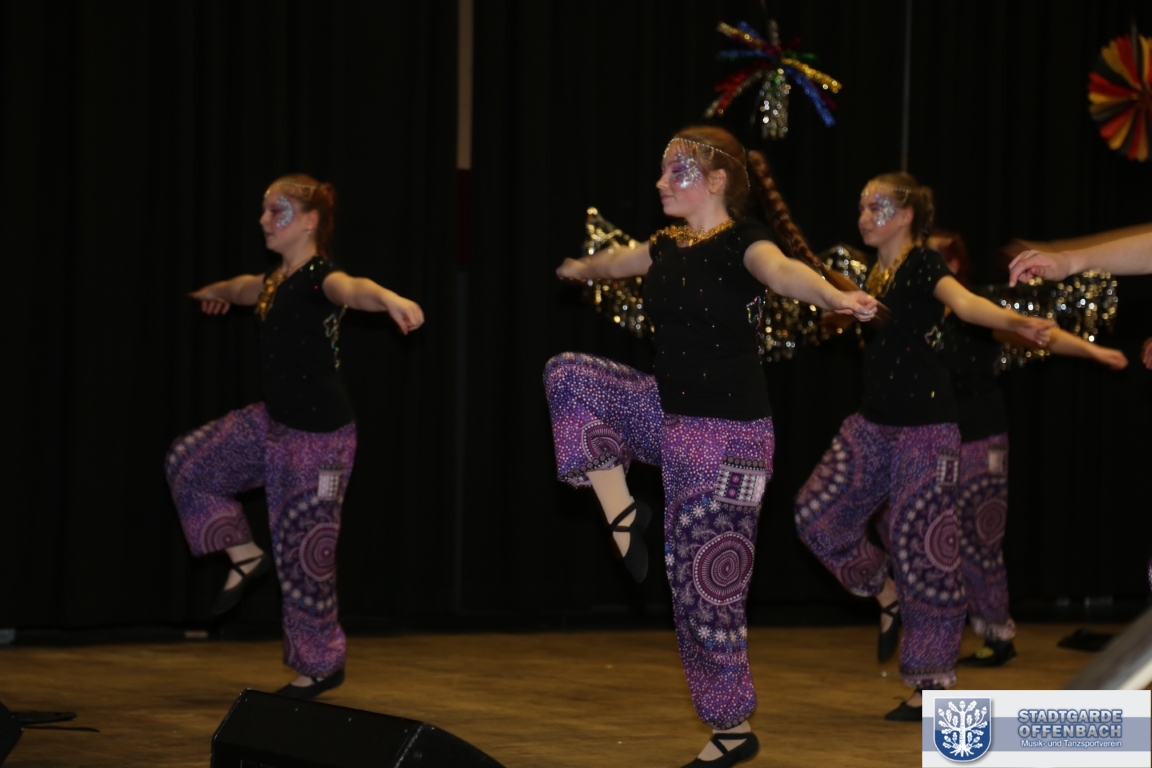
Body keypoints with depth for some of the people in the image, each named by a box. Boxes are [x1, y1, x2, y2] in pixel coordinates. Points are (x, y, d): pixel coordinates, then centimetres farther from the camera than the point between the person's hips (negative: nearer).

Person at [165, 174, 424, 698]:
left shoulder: (319, 278, -20)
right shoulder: (277, 280, 7)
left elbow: (351, 288, -45)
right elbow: (249, 288, 33)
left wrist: (390, 299, -68)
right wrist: (217, 291, 56)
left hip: (318, 437, -9)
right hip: (272, 422, 9)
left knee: (304, 550, -1)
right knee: (190, 463, 14)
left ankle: (321, 664, 14)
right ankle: (245, 555, 23)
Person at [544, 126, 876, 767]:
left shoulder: (741, 241, -15)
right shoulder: (667, 247, 9)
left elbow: (782, 269, -38)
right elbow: (613, 262, 32)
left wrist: (836, 296, -59)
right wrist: (575, 269, 52)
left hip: (725, 436, -8)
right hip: (668, 416, 8)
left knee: (707, 585, -5)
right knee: (570, 375, 4)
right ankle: (623, 511, 6)